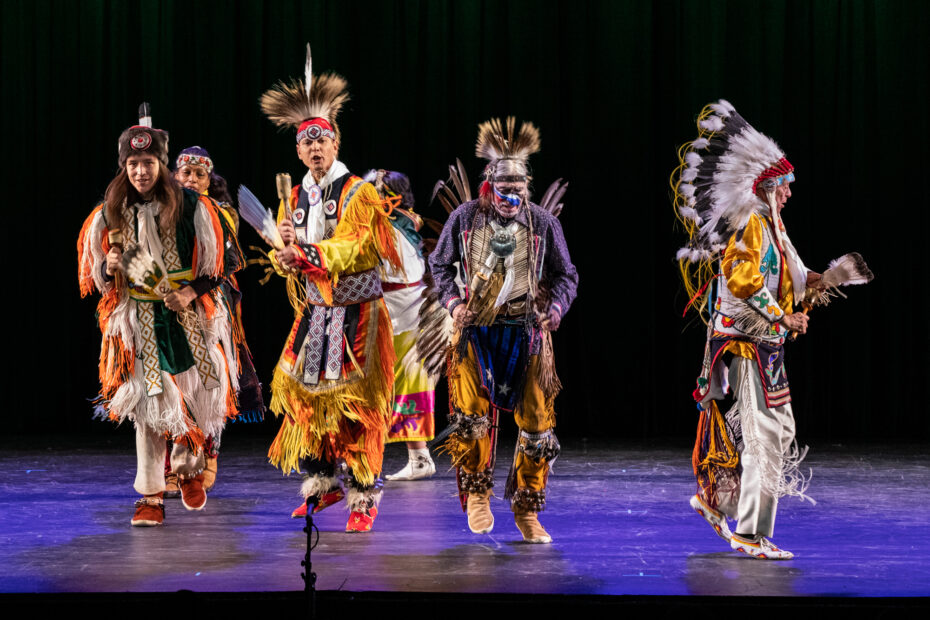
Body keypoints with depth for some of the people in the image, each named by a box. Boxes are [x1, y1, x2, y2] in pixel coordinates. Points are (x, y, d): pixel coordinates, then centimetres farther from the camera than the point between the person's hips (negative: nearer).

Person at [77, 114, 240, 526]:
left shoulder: (192, 208, -5)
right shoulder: (110, 214, 2)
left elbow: (217, 263, 1)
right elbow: (94, 273, 11)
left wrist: (191, 293, -14)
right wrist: (111, 270, -11)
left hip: (188, 317, -1)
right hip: (139, 321, 1)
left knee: (194, 397, 2)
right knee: (147, 403, -4)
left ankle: (189, 466, 33)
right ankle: (151, 497, 1)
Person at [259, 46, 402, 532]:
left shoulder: (359, 194, -9)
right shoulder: (295, 198, 10)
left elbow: (351, 250, -19)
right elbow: (288, 252, 9)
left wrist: (306, 251, -31)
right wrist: (285, 259, -14)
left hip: (356, 313, -6)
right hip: (314, 310, 6)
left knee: (355, 405, -7)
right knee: (302, 393, 5)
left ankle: (364, 497, 0)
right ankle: (323, 482, 20)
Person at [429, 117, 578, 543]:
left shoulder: (543, 224, 0)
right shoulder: (465, 218, 0)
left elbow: (565, 275, 9)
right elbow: (440, 264, 12)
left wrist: (556, 307, -10)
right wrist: (453, 301, -4)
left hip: (526, 333, 1)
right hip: (476, 332, -1)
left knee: (536, 423, 1)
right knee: (470, 414, -14)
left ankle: (527, 509, 15)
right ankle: (477, 495, 8)